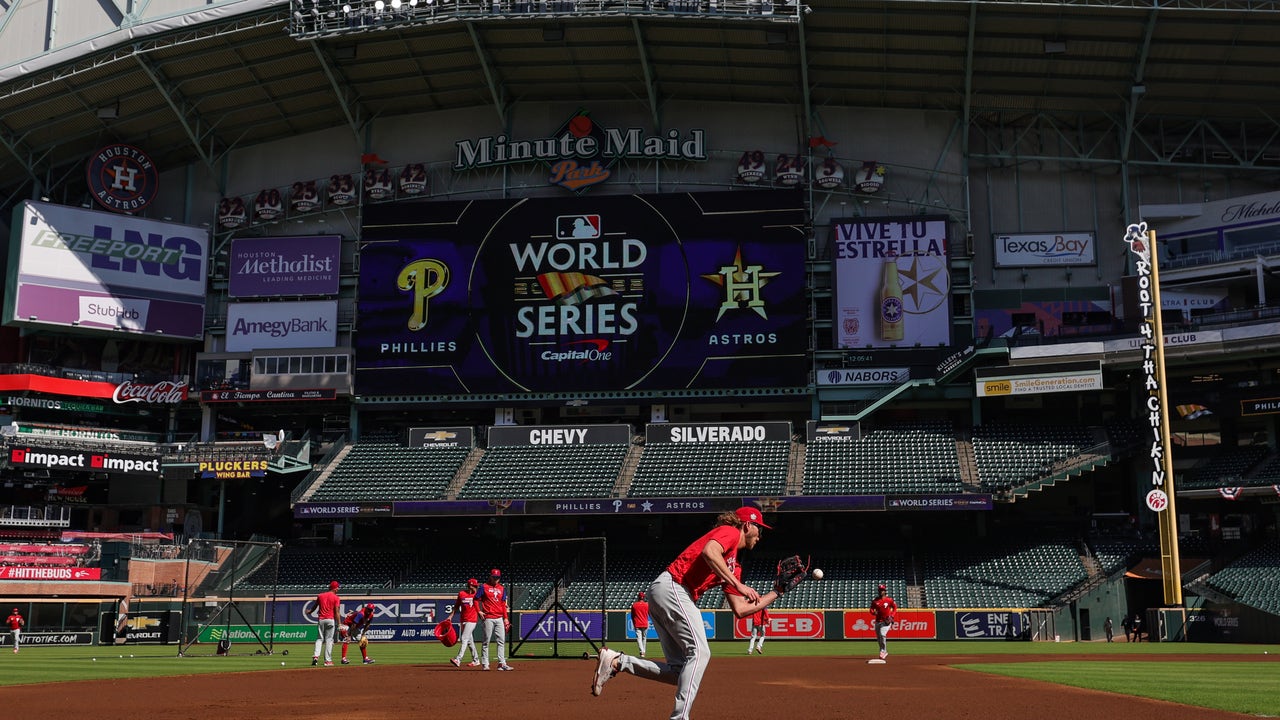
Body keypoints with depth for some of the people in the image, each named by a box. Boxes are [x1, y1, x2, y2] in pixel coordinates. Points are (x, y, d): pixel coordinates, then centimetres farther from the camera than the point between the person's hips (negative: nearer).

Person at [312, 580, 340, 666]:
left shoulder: (320, 596, 8)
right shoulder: (336, 598, -5)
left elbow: (315, 606, 22)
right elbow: (336, 612, -10)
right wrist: (339, 624, -10)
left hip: (320, 619, 3)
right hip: (330, 620, -3)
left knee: (320, 638, 13)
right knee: (329, 639, 2)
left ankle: (316, 656, -7)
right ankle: (328, 661, 2)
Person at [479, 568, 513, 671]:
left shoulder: (502, 589, 13)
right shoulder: (484, 587, 1)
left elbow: (503, 604, 13)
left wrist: (506, 618, 7)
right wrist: (479, 611, -7)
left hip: (499, 618, 4)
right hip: (488, 618, -4)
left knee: (501, 641, 0)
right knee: (486, 641, -2)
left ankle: (501, 663, 1)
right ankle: (484, 664, 3)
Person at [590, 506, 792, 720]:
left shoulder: (733, 565, 27)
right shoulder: (730, 532, 2)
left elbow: (740, 610, 23)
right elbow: (709, 552, -21)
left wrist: (776, 592, 26)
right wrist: (738, 585, -19)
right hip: (672, 587, -10)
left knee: (681, 672, 2)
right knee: (699, 652, -17)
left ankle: (616, 662, 0)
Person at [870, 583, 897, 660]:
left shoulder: (889, 600, -3)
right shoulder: (875, 601, 4)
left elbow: (895, 608, 8)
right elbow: (871, 609, 8)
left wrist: (892, 616, -4)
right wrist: (874, 612, -16)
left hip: (886, 621, -4)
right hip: (878, 621, 4)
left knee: (882, 634, -24)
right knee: (878, 638, 9)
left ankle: (883, 651, -14)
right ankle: (884, 652, 27)